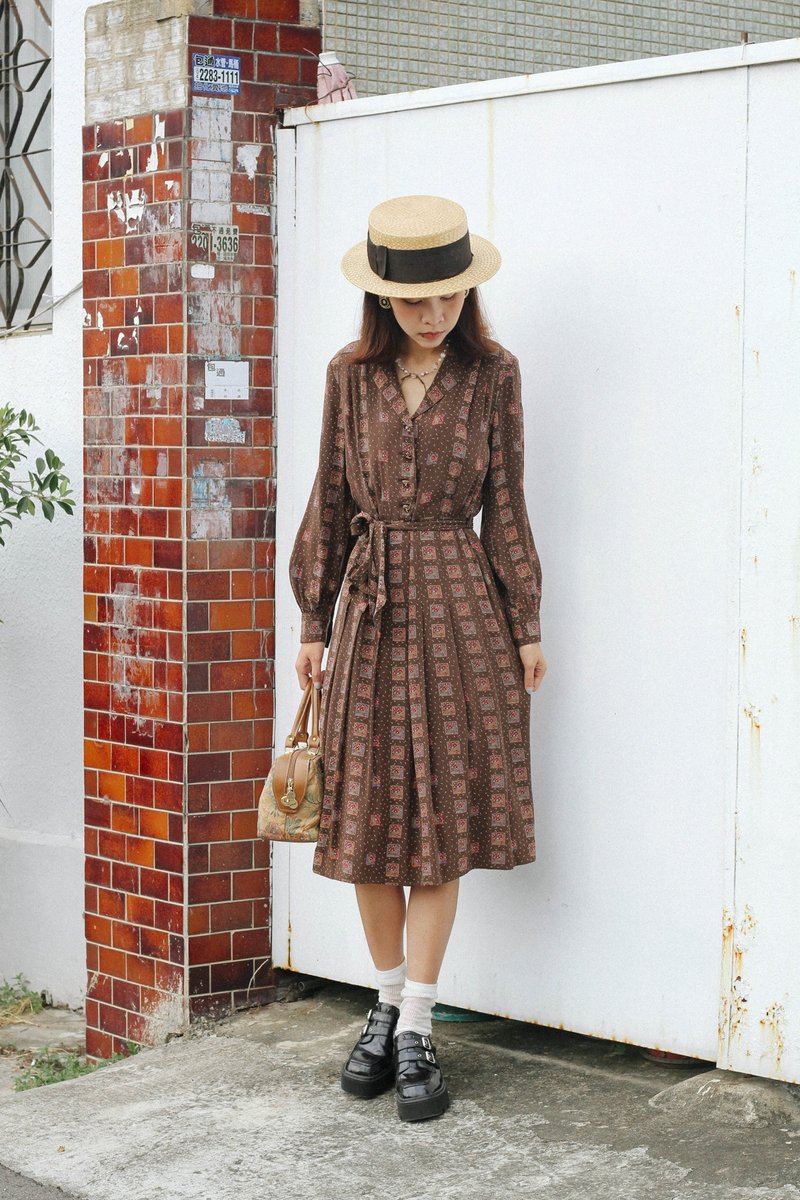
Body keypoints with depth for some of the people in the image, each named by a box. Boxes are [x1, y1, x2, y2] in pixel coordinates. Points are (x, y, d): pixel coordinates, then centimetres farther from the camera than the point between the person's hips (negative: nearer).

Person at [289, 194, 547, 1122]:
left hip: (458, 603, -2)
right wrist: (314, 622, 8)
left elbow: (505, 505, 3)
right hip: (370, 604, 2)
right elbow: (329, 503, 9)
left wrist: (526, 627, 3)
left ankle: (416, 1028, 6)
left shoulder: (492, 373, 0)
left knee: (443, 814, -1)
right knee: (367, 814, 5)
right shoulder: (351, 375, 4)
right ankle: (387, 1004, 21)